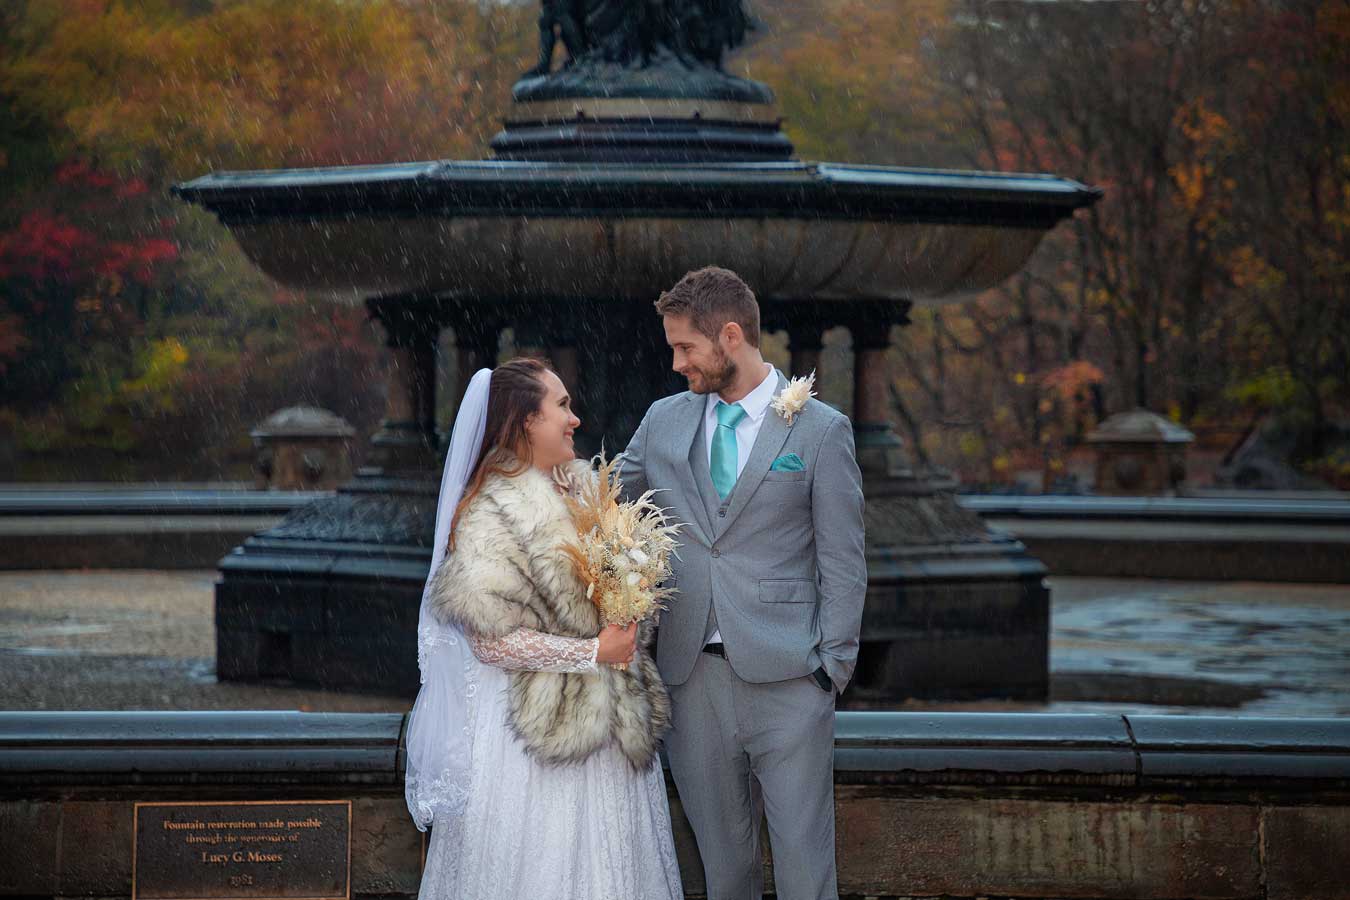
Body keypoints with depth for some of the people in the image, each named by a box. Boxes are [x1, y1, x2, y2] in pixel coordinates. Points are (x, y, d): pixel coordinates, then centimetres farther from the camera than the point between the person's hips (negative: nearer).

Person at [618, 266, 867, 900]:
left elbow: (843, 564, -1)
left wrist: (831, 669, -6)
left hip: (786, 681, -4)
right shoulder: (664, 421, 11)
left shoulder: (820, 430, -1)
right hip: (693, 680, 4)